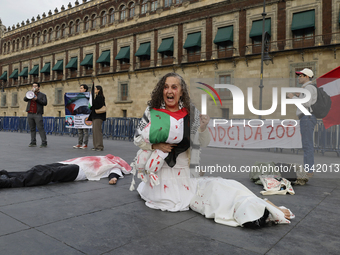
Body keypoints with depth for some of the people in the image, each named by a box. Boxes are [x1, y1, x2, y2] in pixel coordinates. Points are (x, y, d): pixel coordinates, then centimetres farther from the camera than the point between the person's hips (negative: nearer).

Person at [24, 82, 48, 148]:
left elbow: (45, 103, -5)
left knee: (40, 128, -11)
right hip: (30, 114, 5)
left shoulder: (42, 95, 10)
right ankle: (33, 142, 10)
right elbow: (25, 99, 4)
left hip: (38, 114, -5)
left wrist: (37, 99, -14)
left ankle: (44, 143, -11)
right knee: (32, 129, 6)